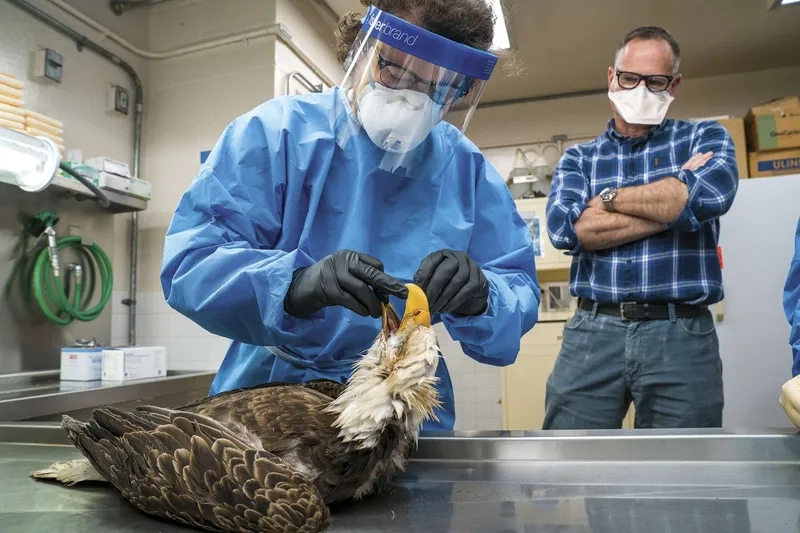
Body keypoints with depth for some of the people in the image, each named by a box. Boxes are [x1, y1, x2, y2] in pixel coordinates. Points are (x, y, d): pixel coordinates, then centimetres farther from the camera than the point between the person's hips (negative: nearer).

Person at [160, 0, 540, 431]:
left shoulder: (468, 169, 2)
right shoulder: (275, 132, -6)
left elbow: (520, 295, 0)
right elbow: (189, 262, -13)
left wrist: (478, 297, -22)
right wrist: (294, 285, -31)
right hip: (269, 396, -1)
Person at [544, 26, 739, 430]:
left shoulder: (705, 137, 10)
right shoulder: (578, 158, 11)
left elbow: (711, 195, -14)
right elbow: (564, 228, -10)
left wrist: (609, 198, -4)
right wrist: (672, 205, -8)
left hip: (681, 334, 0)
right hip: (592, 332, 1)